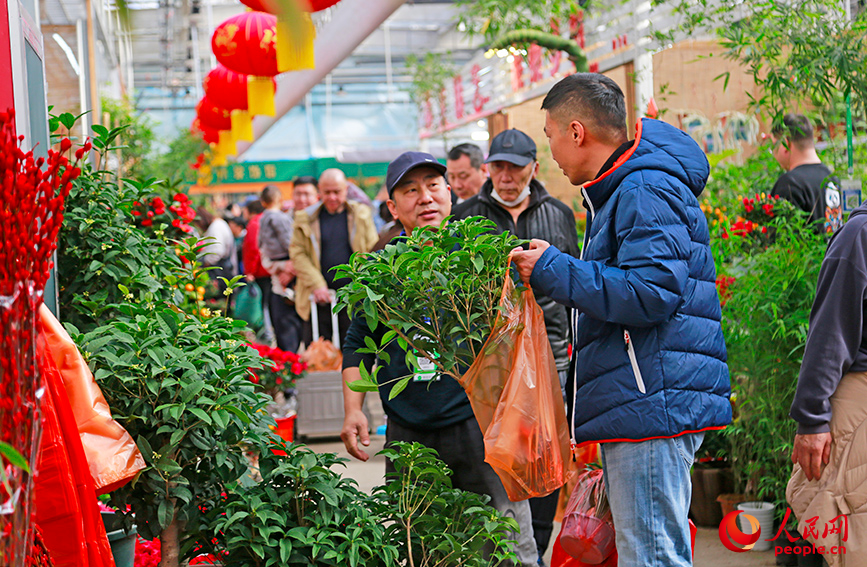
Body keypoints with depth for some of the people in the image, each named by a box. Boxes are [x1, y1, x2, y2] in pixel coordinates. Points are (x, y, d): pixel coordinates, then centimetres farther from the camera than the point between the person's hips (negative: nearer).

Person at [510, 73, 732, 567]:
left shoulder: (645, 191, -12)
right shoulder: (619, 190, 22)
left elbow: (650, 294, -23)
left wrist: (553, 271, -15)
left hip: (653, 404, -11)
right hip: (635, 405, 11)